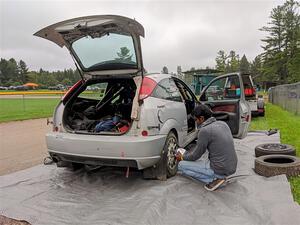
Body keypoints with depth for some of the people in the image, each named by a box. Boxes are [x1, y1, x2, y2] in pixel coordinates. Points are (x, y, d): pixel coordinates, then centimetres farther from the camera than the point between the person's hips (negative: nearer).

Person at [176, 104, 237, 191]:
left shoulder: (205, 130, -18)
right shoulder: (223, 124, 7)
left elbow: (196, 155, -7)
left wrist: (182, 157, 13)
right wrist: (185, 153, 20)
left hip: (220, 170, -8)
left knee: (181, 165, 0)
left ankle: (213, 179, -3)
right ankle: (219, 177, 12)